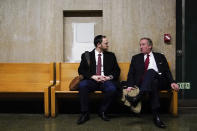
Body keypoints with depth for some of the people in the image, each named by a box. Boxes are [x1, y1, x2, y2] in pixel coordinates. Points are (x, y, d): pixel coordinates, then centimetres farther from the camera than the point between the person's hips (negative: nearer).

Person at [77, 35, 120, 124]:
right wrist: (93, 76, -15)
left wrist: (109, 77, -9)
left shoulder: (111, 55, 17)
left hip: (106, 81, 1)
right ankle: (85, 114, -20)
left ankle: (102, 111, -9)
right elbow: (81, 70, 1)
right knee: (82, 85, -33)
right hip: (92, 80, -1)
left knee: (112, 89, -33)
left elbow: (117, 70, 12)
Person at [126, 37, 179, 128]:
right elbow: (131, 74, 13)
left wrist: (172, 82, -5)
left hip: (160, 82, 0)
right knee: (153, 83, -36)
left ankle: (138, 97, -50)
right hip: (144, 83, 0)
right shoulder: (136, 58, 21)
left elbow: (167, 72, 14)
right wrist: (130, 85, -6)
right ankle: (156, 116, -43)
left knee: (151, 71, -33)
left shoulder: (160, 57, 21)